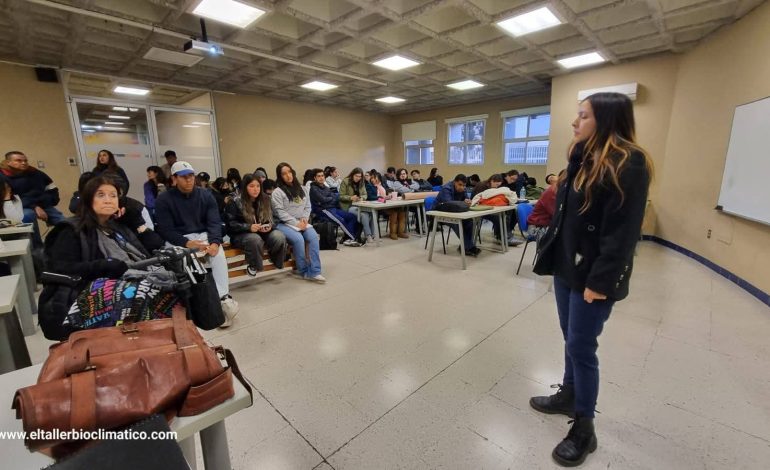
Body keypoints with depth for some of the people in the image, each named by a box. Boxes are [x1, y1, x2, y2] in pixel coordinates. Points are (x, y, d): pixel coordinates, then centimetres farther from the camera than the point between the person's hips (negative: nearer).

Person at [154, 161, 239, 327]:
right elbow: (165, 230, -8)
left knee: (218, 251, -31)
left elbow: (215, 222, -5)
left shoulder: (205, 195, 3)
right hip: (177, 240, -1)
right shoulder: (164, 200, -3)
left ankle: (224, 297, -35)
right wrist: (188, 243, -26)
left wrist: (215, 242, -26)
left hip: (203, 235, 2)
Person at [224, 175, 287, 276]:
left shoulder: (265, 199, 5)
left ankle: (277, 262, 3)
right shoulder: (235, 202, -8)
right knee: (255, 239, -39)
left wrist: (270, 226, -12)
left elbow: (273, 218, 12)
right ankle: (253, 266, -10)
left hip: (263, 232, 4)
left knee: (280, 237, -27)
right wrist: (248, 227, -24)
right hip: (241, 235, -3)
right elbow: (230, 223, -9)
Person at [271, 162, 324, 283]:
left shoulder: (301, 189, 14)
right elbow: (280, 212, -12)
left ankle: (314, 272, -22)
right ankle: (303, 270, -12)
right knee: (298, 239, -31)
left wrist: (304, 218, -6)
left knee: (313, 236, -25)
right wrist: (296, 223, -18)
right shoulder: (277, 192, -3)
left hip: (301, 222, 4)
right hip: (283, 224, -4)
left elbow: (308, 206, 13)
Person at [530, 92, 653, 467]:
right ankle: (569, 396, 38)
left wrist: (600, 281, -21)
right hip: (566, 265, 8)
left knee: (581, 347, 1)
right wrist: (549, 252, 13)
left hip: (593, 275, -8)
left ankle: (584, 429, 19)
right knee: (571, 339, 19)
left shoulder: (629, 164, -15)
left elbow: (623, 231, -19)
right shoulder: (581, 159, 12)